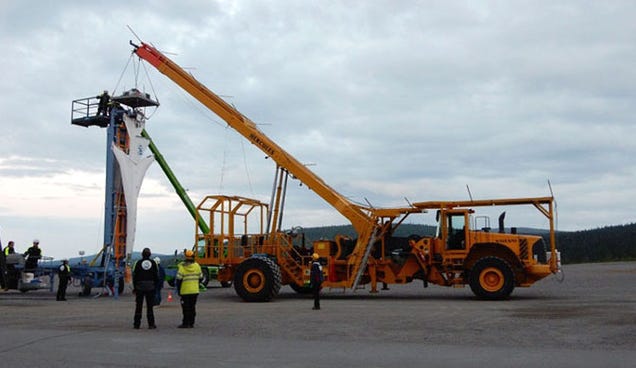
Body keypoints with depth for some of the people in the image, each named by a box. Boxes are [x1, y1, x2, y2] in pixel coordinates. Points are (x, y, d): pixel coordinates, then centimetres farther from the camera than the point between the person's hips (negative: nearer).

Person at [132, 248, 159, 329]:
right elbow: (156, 276, 4)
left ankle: (137, 324, 6)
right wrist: (155, 285, 13)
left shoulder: (138, 263, -3)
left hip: (140, 287, -1)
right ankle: (151, 324, 2)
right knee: (150, 306, 5)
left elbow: (134, 275, -1)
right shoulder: (153, 263, 1)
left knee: (138, 306, 6)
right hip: (150, 287, 1)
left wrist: (134, 287, 6)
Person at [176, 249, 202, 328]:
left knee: (186, 308, 2)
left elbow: (179, 279, -12)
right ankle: (191, 323, 14)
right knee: (192, 307, 11)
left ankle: (186, 323, 3)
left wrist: (178, 290, -2)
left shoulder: (182, 267, -11)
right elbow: (200, 277, 8)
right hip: (195, 291, 4)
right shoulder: (197, 266, 1)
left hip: (185, 291, -4)